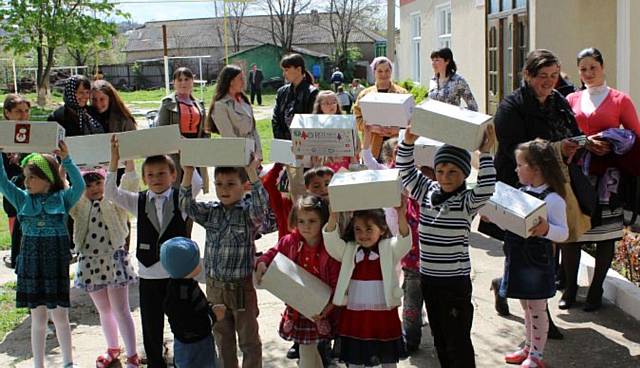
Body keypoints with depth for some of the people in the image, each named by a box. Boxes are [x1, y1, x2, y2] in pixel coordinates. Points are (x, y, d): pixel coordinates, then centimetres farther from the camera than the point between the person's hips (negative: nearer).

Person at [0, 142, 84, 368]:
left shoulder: (62, 199, -1)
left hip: (56, 264, -2)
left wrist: (66, 160, -25)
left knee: (60, 317, 5)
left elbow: (79, 186, -17)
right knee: (38, 320, 8)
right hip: (31, 265, 2)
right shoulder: (23, 200, 5)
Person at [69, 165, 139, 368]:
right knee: (104, 310, 17)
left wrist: (128, 158, -26)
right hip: (90, 262, 4)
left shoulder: (114, 203, -2)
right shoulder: (80, 207, 6)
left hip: (114, 260, -4)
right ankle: (113, 349, 35)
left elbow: (129, 184, -15)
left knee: (120, 310, -1)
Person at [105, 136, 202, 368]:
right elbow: (110, 194, -11)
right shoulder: (137, 202, 2)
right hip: (148, 274, 1)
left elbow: (196, 183, -20)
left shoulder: (181, 199, -1)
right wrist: (114, 160, -20)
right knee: (151, 331, 11)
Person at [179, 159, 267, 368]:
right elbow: (186, 205, -8)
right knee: (222, 338, 18)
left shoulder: (249, 212, -9)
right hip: (214, 286, 4)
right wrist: (188, 172, -19)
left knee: (249, 339, 9)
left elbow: (261, 203, -29)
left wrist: (252, 172, -39)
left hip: (242, 286, -4)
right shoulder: (210, 212, 4)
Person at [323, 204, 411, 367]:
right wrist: (333, 215, -33)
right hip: (354, 315, 2)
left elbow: (404, 241, -23)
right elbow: (331, 241, -14)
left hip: (384, 314, -1)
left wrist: (401, 216, -43)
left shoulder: (389, 249, -4)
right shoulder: (348, 250, 1)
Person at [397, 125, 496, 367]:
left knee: (458, 343, 2)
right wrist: (408, 142, -11)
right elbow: (405, 171, 3)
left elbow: (486, 189, -30)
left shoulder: (467, 201, -11)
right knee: (440, 340, 17)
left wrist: (485, 153, -29)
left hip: (456, 281, -6)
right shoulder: (427, 191, 4)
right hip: (428, 277, 6)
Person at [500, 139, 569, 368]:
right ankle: (528, 348, 34)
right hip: (517, 259, 8)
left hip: (537, 263, -8)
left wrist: (546, 230, -38)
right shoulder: (521, 192, 6)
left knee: (537, 309, 5)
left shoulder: (552, 199, -18)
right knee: (526, 306, 19)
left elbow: (563, 233, -20)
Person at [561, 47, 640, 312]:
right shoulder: (572, 100, 11)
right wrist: (585, 142, -11)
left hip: (607, 175, -2)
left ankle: (596, 291, 16)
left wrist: (614, 145, -12)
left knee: (605, 235, 2)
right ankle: (569, 289, 13)